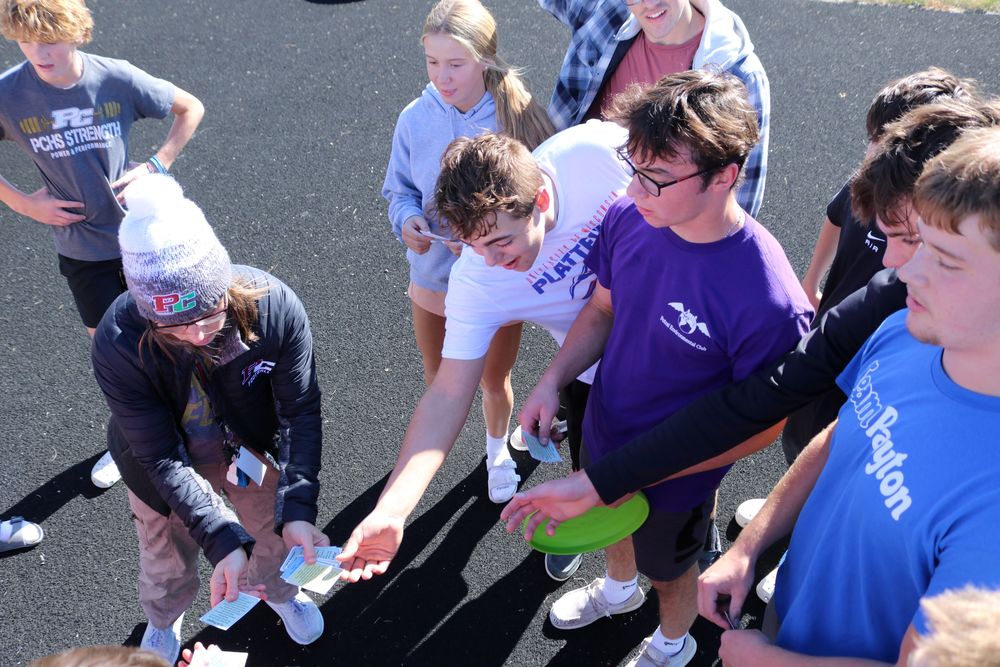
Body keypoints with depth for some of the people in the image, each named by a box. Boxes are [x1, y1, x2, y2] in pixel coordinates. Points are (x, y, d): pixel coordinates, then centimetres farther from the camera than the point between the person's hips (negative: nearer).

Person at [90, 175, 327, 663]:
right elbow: (163, 458, -29)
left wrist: (298, 508, -34)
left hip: (256, 444, 1)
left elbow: (301, 413, -25)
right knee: (167, 559, 23)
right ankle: (163, 621, 61)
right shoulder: (117, 345, -36)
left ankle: (276, 590, 61)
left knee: (278, 532, 22)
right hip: (166, 463, -1)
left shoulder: (275, 305, -34)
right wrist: (222, 540, -37)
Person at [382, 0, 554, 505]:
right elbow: (398, 189, 0)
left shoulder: (519, 116, -21)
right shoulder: (415, 119, -14)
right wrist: (408, 220, -22)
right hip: (432, 275, 2)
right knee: (437, 379, 24)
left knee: (494, 379, 21)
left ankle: (498, 450, 54)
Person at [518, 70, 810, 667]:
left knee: (669, 566, 27)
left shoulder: (768, 301, -38)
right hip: (603, 436, 5)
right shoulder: (629, 216, -21)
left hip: (676, 477, -5)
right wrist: (552, 382, -14)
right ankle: (619, 588, 71)